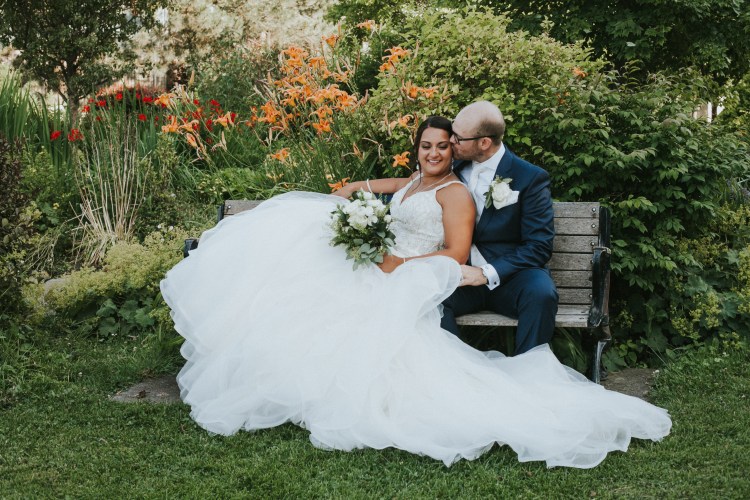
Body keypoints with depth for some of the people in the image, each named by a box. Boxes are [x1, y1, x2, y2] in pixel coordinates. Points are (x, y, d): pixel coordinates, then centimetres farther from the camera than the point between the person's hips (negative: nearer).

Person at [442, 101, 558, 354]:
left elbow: (539, 246, -9)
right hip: (463, 274, 3)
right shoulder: (455, 170, 11)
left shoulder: (530, 178, -5)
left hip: (508, 276, -3)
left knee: (541, 293, -35)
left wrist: (488, 273, -18)